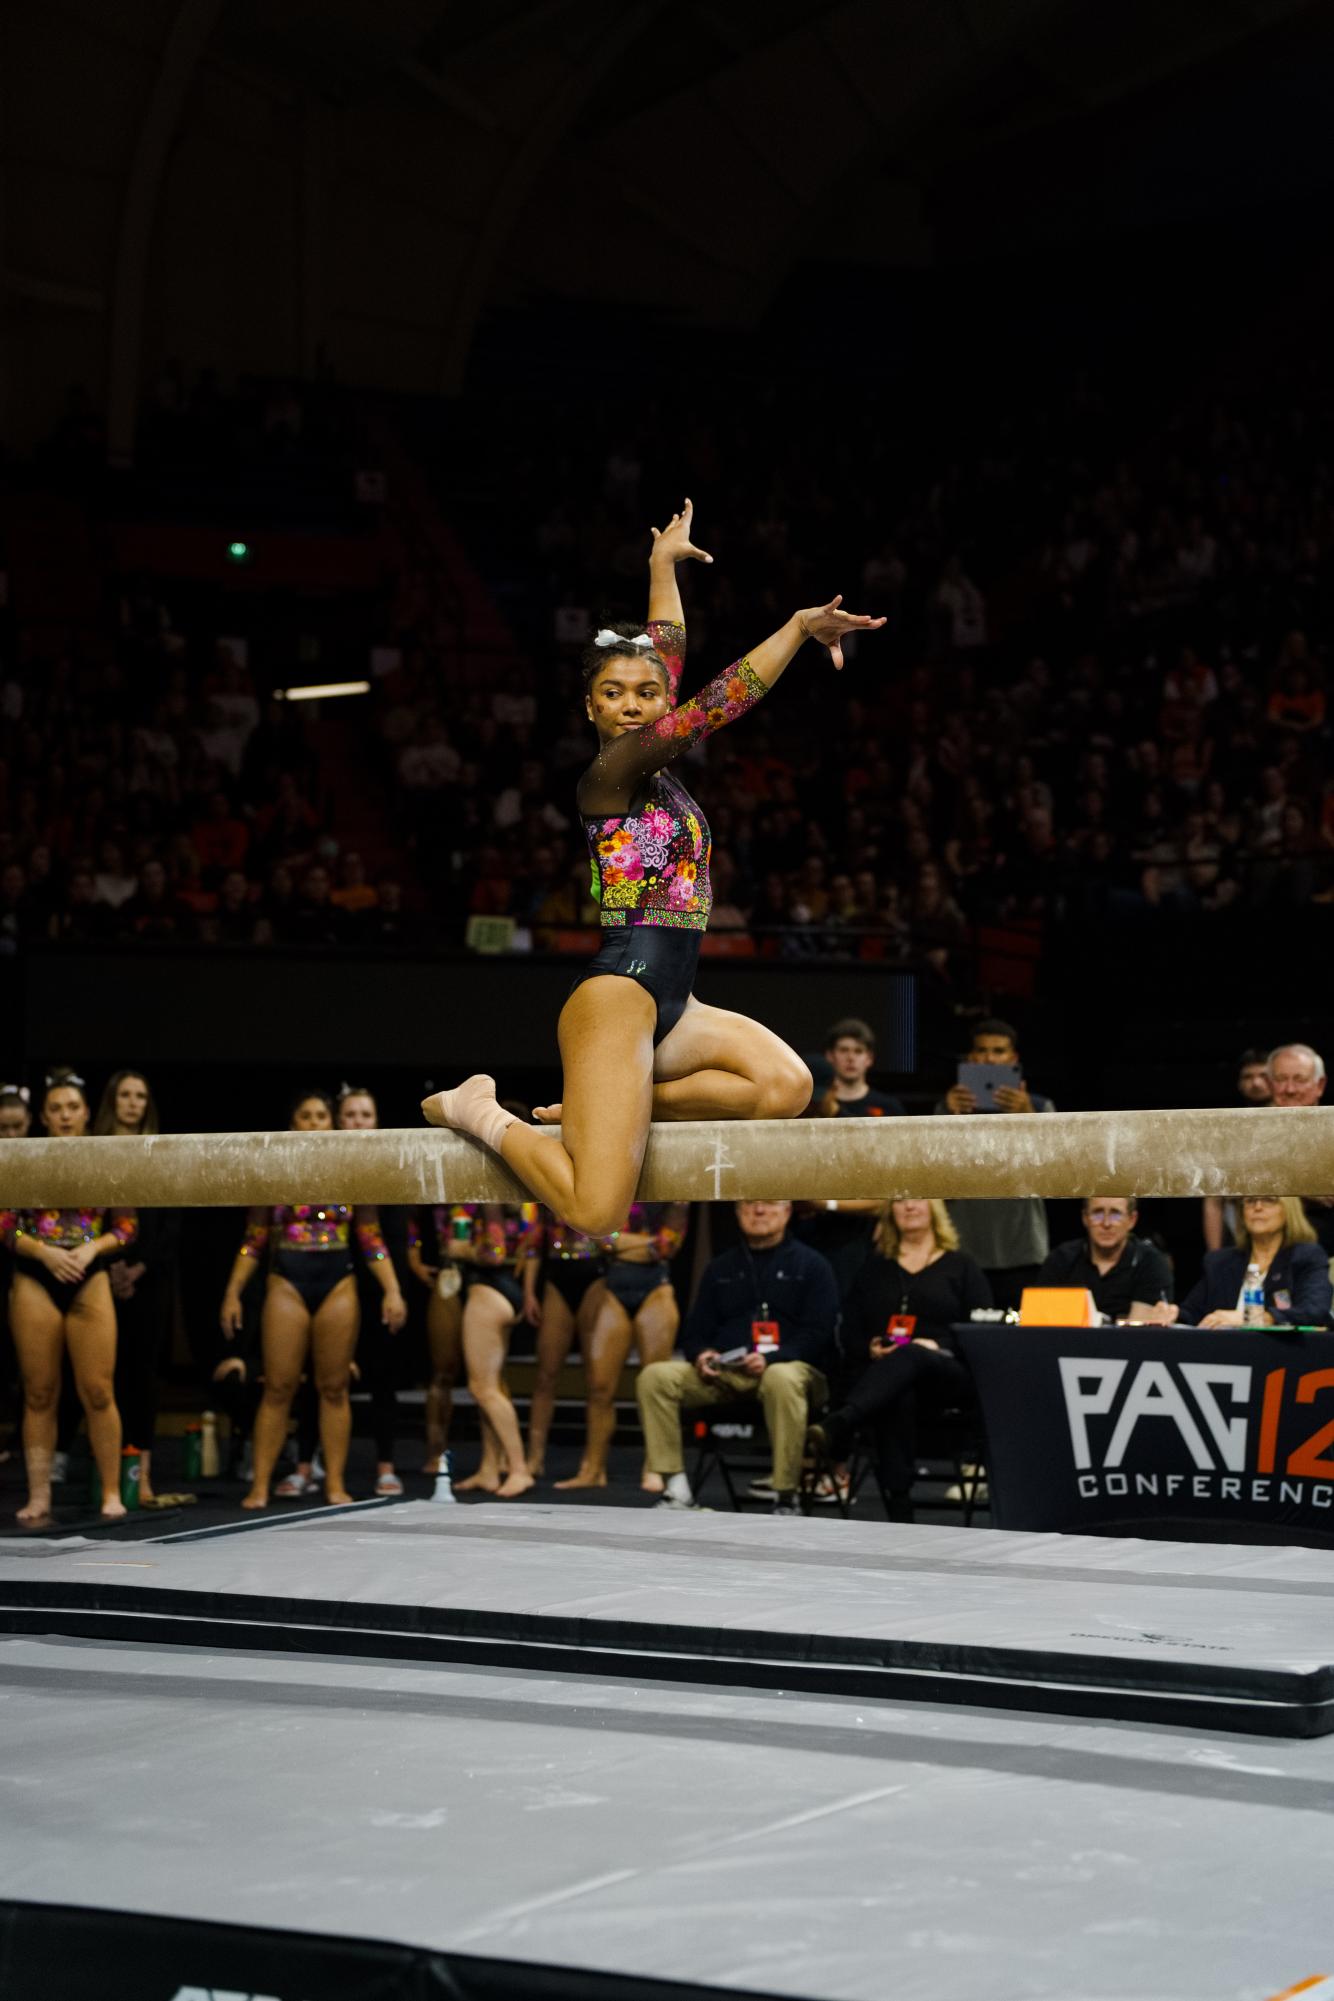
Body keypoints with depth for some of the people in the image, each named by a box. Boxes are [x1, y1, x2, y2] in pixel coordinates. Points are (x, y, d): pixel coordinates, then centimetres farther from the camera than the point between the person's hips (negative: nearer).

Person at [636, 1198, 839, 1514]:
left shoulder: (810, 1265, 9)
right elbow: (695, 1332, 20)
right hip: (725, 1374, 4)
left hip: (795, 1367, -4)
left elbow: (818, 1333, -2)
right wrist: (701, 1355, -5)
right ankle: (676, 1489, -20)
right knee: (654, 1376, -19)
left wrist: (772, 1359, -19)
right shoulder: (721, 1268, 22)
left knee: (782, 1379, -42)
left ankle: (785, 1497, -33)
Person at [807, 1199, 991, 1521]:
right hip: (883, 1369, 2)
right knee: (896, 1395, -39)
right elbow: (850, 1333, 17)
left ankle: (839, 1425, -67)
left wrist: (939, 1346, -11)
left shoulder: (961, 1266, 16)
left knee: (909, 1357, -40)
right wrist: (871, 1349, -5)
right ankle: (900, 1504, -48)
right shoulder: (876, 1269, 23)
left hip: (951, 1373, -2)